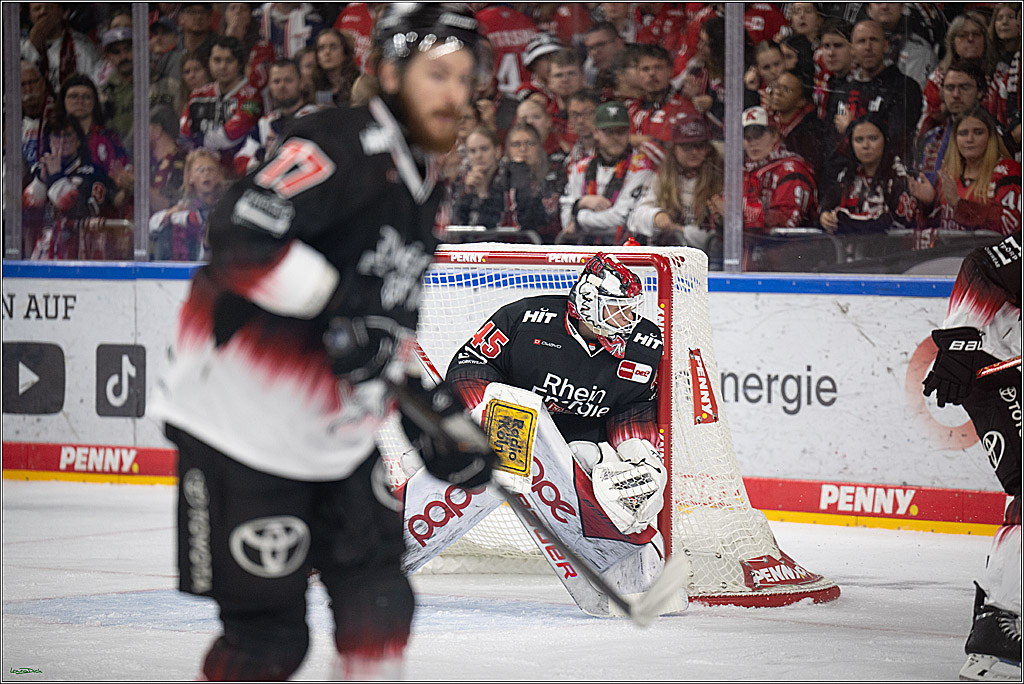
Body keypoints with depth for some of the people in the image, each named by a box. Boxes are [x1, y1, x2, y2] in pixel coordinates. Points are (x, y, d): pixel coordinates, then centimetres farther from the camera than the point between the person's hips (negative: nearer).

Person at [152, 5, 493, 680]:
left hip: (337, 432, 9)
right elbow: (242, 233, -30)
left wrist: (429, 405, 17)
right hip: (244, 424, -9)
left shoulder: (419, 186, 13)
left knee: (378, 599, 9)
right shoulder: (343, 145, -17)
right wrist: (335, 301, -34)